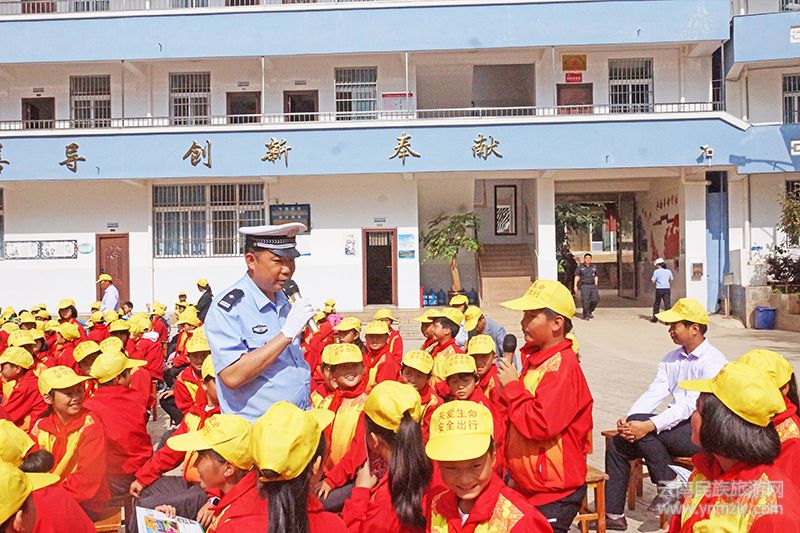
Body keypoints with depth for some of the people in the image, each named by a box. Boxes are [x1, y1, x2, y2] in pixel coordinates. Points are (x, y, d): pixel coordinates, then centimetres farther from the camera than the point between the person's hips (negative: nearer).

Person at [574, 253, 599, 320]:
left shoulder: (594, 267, 16)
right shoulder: (580, 267, 6)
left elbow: (596, 276, 22)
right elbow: (577, 277, 4)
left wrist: (596, 284, 12)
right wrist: (575, 285, -3)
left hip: (593, 285, 4)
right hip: (584, 285, -4)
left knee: (595, 299, -4)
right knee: (585, 301, -10)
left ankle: (590, 311, 20)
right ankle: (586, 315, 0)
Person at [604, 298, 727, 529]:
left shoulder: (713, 362, -12)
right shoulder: (671, 359, 13)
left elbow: (691, 405, -22)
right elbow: (654, 393, 3)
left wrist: (648, 425, -30)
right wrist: (627, 418, -15)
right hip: (676, 426, 8)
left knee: (642, 425, -28)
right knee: (617, 443, -6)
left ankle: (669, 484, -9)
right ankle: (613, 514, 1)